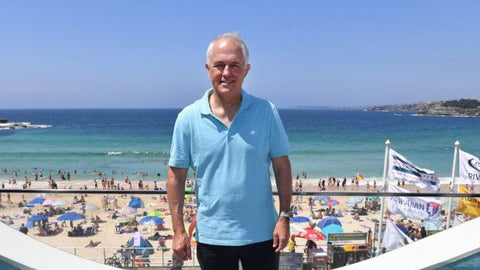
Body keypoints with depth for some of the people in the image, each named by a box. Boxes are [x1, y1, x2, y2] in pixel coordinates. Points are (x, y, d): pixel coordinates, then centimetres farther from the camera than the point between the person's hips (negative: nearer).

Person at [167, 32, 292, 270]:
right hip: (212, 236, 0)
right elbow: (176, 176, -3)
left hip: (262, 233, 0)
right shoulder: (188, 118, -7)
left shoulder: (266, 112, -6)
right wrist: (178, 230, -4)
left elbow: (282, 167, -1)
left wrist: (284, 217, -4)